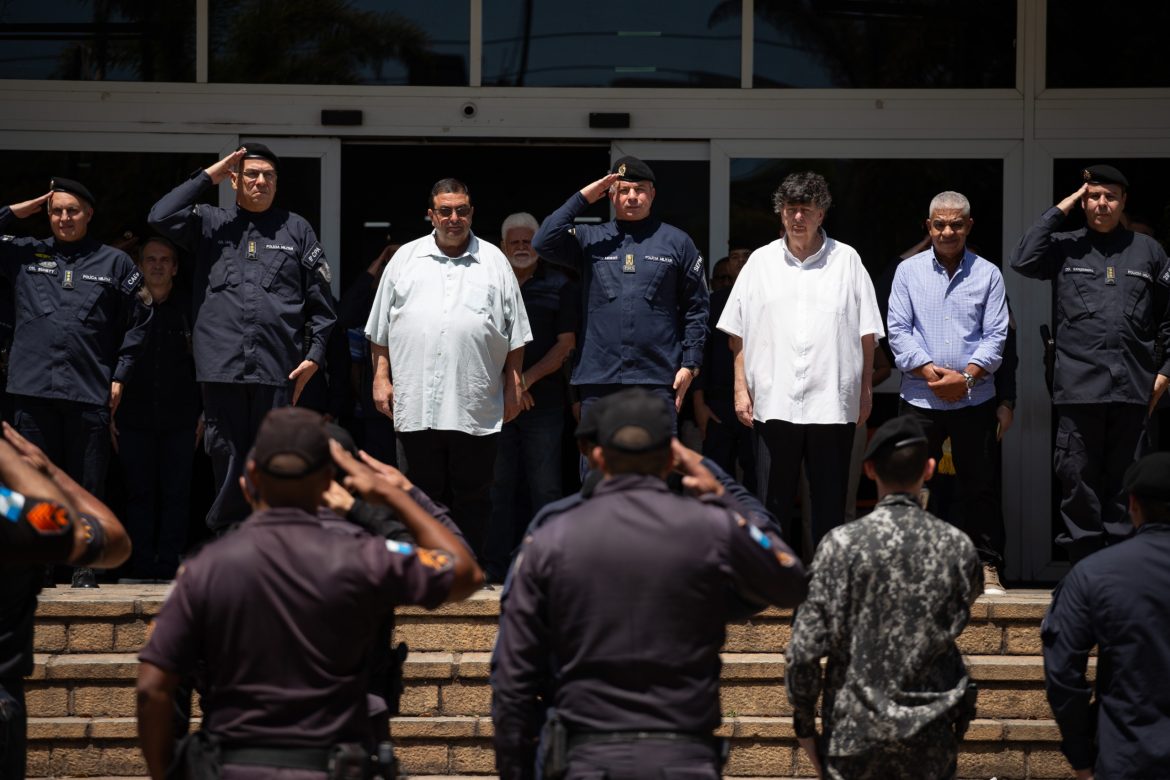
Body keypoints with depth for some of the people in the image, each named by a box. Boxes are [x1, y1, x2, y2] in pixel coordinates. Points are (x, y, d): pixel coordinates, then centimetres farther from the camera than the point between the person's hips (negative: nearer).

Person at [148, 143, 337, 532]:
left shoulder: (296, 229, 13)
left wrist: (314, 354, 3)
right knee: (227, 462, 3)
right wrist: (208, 176, 1)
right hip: (222, 368, 0)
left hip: (277, 369, 0)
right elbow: (160, 216, -6)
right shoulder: (211, 223, 13)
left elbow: (320, 300, 12)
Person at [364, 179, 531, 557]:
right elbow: (380, 330, 12)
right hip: (416, 404, 1)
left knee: (472, 494, 3)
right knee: (424, 493, 6)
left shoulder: (494, 262, 8)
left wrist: (514, 383, 4)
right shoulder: (405, 259, 10)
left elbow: (516, 333, 9)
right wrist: (381, 377, 5)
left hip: (476, 408, -1)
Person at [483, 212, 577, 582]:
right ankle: (495, 566, 5)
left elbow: (566, 344, 2)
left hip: (544, 401, -1)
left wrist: (527, 378, -8)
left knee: (545, 488, -3)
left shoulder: (560, 287, 6)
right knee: (498, 485, 1)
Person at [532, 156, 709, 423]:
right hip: (598, 380, 1)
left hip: (657, 382, -1)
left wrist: (690, 365, 0)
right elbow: (544, 243, -6)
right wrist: (581, 198, -4)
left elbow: (696, 309, 7)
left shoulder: (677, 242, 8)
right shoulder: (590, 240, 11)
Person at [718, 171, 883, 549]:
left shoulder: (846, 260, 6)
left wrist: (866, 390, 3)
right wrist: (741, 388, 2)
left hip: (832, 401, -1)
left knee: (830, 502, 3)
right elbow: (738, 334, 9)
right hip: (774, 401, 1)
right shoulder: (761, 262, 8)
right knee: (777, 498, 6)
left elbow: (866, 334, 6)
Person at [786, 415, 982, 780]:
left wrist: (804, 722, 1)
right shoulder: (958, 546, -5)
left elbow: (805, 651, -11)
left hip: (854, 733, -2)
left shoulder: (842, 544, -12)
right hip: (931, 739, 2)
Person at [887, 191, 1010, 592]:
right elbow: (898, 330, 1)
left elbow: (995, 335, 1)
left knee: (979, 487, 3)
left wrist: (966, 376, -12)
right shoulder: (909, 271, 6)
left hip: (974, 398, 0)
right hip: (919, 398, 0)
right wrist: (929, 372, -11)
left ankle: (987, 566, 10)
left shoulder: (988, 274, 5)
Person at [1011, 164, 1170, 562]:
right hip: (1080, 390, -1)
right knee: (1078, 484, 0)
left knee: (1123, 486, 5)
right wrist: (1059, 210, -6)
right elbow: (1023, 260, -11)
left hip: (1133, 390, 1)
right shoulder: (1065, 247, 8)